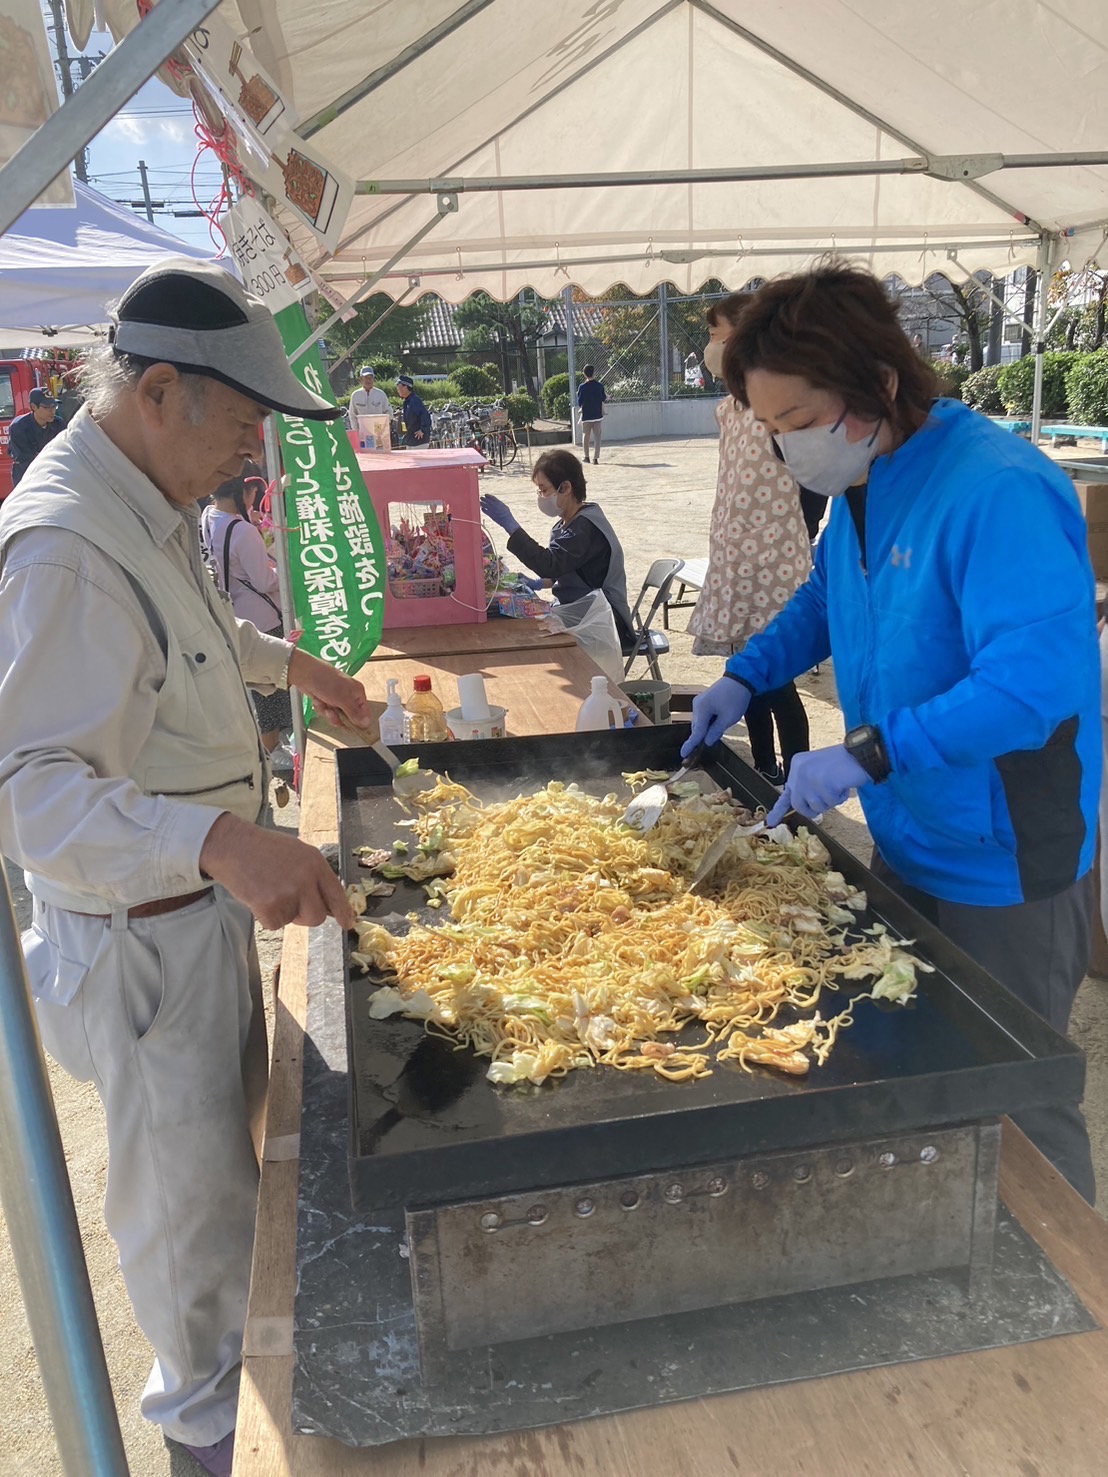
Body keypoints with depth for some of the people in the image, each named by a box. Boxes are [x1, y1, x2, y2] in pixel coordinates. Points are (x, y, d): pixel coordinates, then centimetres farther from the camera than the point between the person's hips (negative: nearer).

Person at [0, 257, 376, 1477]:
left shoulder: (145, 507, 4)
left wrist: (285, 661, 17)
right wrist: (218, 838, -49)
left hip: (203, 898, 10)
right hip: (139, 930, -10)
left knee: (228, 1119, 29)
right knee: (188, 1183, 12)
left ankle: (231, 1346, 58)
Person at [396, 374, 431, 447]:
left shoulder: (414, 401, -19)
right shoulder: (405, 402, 12)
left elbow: (425, 415, -30)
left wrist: (423, 430, -23)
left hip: (419, 440, -11)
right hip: (410, 441, 11)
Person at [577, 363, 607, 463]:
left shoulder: (582, 387, -9)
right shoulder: (599, 386, -4)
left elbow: (579, 402, -5)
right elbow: (604, 398, 9)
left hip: (586, 416, -1)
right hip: (598, 415, 1)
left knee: (585, 436, 14)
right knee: (597, 436, 4)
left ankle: (586, 457, 18)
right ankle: (596, 458, -3)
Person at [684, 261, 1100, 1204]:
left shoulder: (998, 491, -25)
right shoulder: (860, 490, 4)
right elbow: (827, 602, 20)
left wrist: (869, 756, -33)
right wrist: (746, 677, 6)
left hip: (1002, 868, -8)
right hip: (905, 843, 8)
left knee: (1013, 1105, 10)